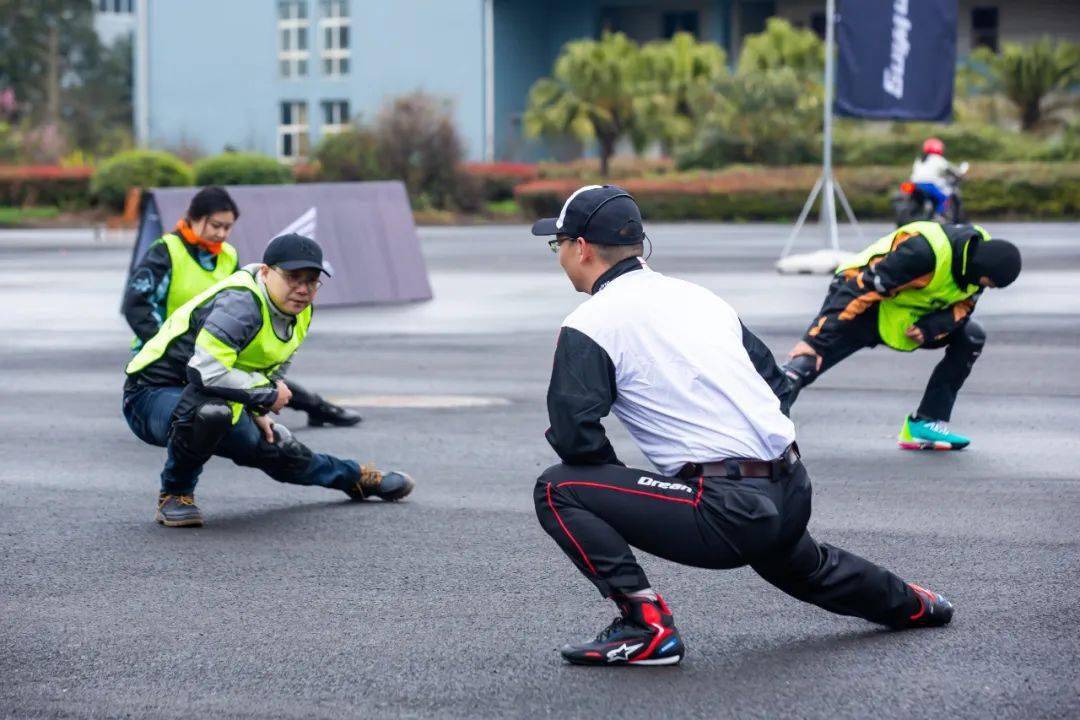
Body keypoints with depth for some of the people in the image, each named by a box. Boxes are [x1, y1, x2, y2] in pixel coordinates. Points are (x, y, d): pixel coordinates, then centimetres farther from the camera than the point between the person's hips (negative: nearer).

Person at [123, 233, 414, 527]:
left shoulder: (299, 313, 1)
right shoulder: (239, 304, -30)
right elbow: (206, 372, -40)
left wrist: (257, 410, 7)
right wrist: (268, 394, -26)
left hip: (216, 405, 9)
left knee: (283, 452, 16)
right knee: (210, 410, -41)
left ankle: (358, 478, 46)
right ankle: (174, 495, -17)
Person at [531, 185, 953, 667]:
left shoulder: (589, 325, -6)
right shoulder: (698, 296, 17)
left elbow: (575, 437, -13)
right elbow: (773, 378, 22)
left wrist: (620, 480, 6)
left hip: (726, 512, -8)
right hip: (793, 497, 8)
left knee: (558, 490, -5)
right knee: (799, 565, 41)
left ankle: (645, 625, -10)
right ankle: (910, 605, 56)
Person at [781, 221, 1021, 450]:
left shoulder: (980, 256, -9)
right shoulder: (923, 251, -34)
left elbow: (962, 307, 3)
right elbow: (863, 288, -34)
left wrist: (929, 329, -20)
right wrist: (813, 341, -36)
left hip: (908, 313, 8)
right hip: (862, 302, -8)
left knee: (972, 338, 1)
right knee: (804, 365, -23)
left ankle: (925, 424, 1)